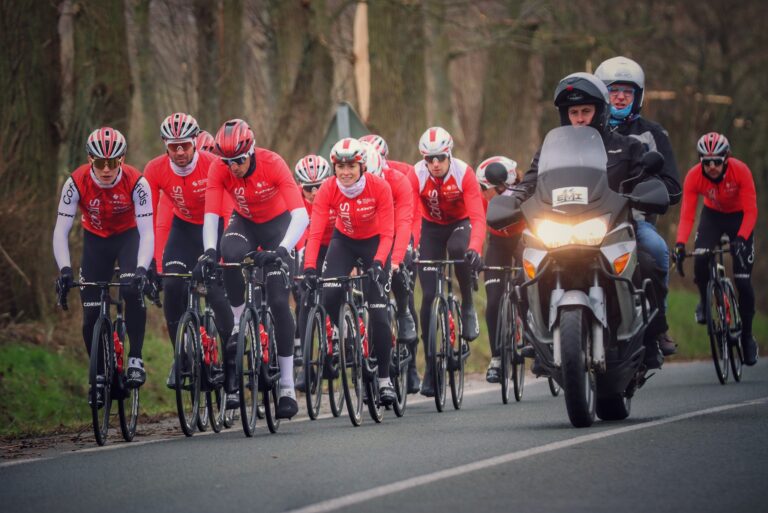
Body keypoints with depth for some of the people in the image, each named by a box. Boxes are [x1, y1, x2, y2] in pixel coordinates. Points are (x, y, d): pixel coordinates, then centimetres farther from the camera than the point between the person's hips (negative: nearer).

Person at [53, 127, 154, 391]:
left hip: (128, 237, -2)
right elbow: (61, 230, -24)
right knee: (92, 314, -5)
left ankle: (135, 359, -16)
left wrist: (142, 268, -44)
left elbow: (147, 232, -29)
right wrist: (64, 269, -38)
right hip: (95, 240, 2)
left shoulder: (136, 182, -28)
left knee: (133, 292, -29)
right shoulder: (76, 183, -26)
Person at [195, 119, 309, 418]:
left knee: (279, 301, -13)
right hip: (244, 223, 2)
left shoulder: (273, 164, -31)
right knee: (230, 255, -35)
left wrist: (282, 250, -53)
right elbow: (210, 216, -31)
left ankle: (287, 387, -7)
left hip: (277, 223, -2)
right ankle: (237, 327, -15)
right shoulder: (219, 170, -25)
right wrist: (209, 251, -49)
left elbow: (301, 215, -38)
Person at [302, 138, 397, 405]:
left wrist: (378, 263, -42)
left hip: (373, 242, -2)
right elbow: (315, 231, -29)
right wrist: (309, 266, -43)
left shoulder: (379, 187, -27)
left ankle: (384, 379, 1)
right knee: (329, 297, -22)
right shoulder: (328, 189, -23)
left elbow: (387, 234, -26)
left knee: (378, 310, -10)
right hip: (344, 240, 2)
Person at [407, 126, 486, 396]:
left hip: (460, 224, -1)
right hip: (431, 227, 1)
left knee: (457, 249, -38)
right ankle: (430, 367, 1)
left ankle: (468, 307, -13)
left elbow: (478, 216, -33)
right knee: (428, 295, -8)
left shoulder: (464, 173, -26)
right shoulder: (416, 176, -23)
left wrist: (474, 248, -50)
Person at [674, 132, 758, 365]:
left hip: (739, 217, -2)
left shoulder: (740, 171, -31)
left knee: (743, 280, -9)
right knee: (700, 260, -26)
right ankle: (704, 300, 6)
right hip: (712, 215, 2)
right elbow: (687, 215, -28)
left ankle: (747, 335, 7)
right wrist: (680, 244, -44)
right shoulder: (694, 176, -26)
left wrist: (740, 238, -46)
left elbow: (751, 211, -31)